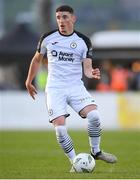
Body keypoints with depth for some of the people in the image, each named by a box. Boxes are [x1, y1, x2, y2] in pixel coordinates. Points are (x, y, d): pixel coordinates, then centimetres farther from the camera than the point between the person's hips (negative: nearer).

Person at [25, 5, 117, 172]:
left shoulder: (84, 41, 2)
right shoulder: (47, 38, 4)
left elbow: (87, 67, -2)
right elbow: (37, 59, 19)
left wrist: (91, 73, -25)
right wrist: (29, 82, 25)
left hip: (76, 86, 0)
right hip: (54, 88, 0)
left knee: (94, 115, -22)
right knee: (60, 128, -16)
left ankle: (95, 152, 0)